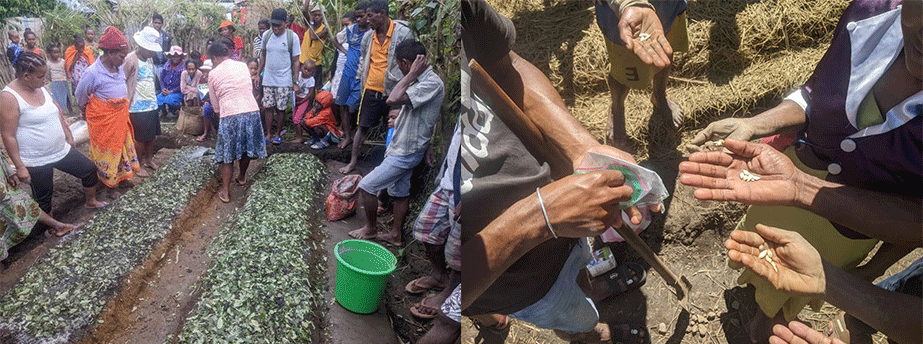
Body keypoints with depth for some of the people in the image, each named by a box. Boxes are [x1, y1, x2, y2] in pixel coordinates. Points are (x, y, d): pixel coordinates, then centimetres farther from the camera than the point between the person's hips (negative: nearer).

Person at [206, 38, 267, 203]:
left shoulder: (213, 74, 3)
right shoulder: (243, 66, 9)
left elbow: (215, 103, 9)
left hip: (229, 115, -3)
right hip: (251, 111, 3)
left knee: (228, 154, 9)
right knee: (247, 147, 22)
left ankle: (225, 192, 11)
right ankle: (242, 177, 44)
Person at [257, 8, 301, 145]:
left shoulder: (292, 37, -6)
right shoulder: (266, 35, 4)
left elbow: (296, 61, -4)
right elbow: (263, 56, 14)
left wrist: (295, 82, -6)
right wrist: (258, 74, 11)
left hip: (284, 81, -3)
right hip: (268, 79, 3)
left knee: (280, 109, 3)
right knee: (268, 107, 4)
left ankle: (278, 134, 18)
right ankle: (268, 134, 15)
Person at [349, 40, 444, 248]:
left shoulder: (432, 84, -24)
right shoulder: (419, 80, 7)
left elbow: (393, 100, -34)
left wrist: (412, 74, -27)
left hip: (406, 152, -10)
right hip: (400, 147, 10)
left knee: (366, 186, -3)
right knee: (400, 192, 18)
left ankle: (370, 229, 16)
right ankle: (396, 235, 31)